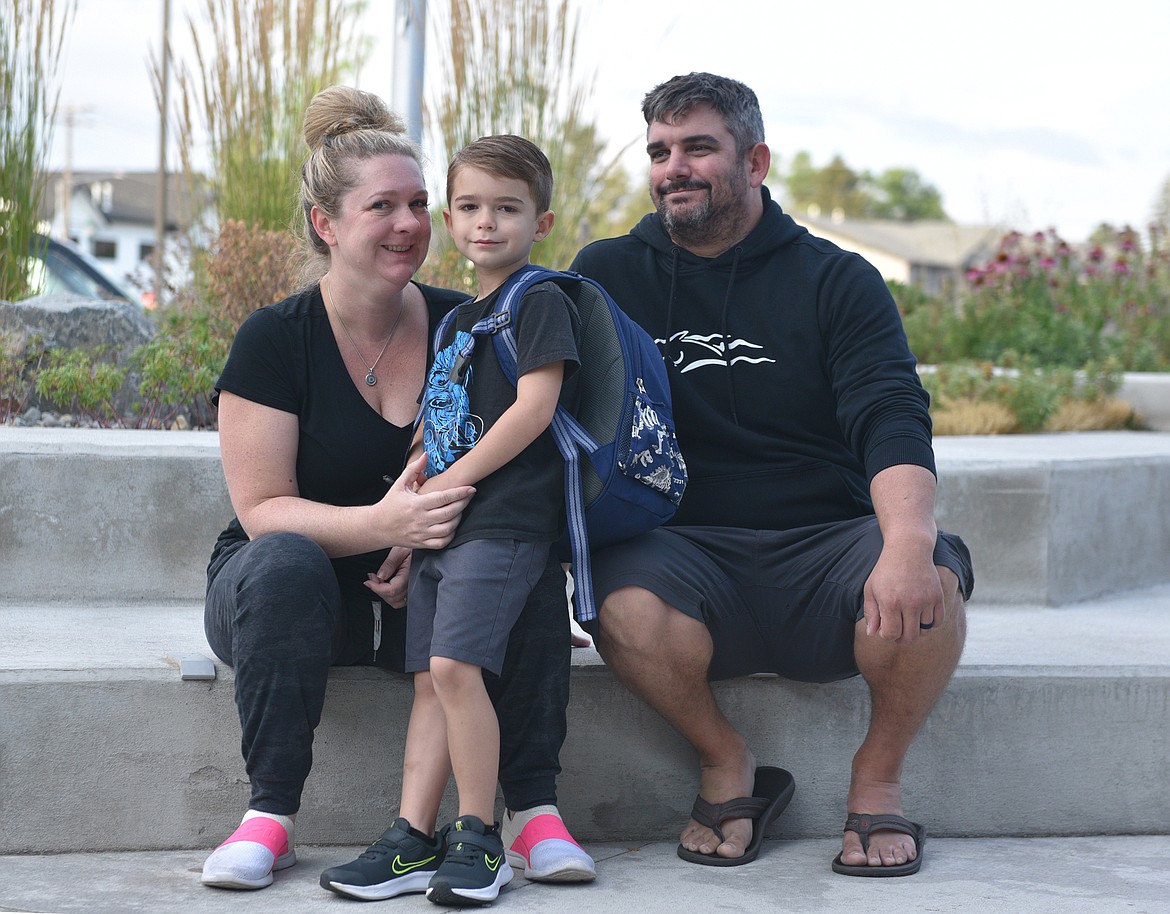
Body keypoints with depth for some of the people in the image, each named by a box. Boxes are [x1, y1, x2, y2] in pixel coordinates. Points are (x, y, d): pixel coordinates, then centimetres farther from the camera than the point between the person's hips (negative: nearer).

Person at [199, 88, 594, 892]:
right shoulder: (275, 339, -10)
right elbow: (262, 509, -14)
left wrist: (429, 541, -20)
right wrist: (379, 525, -33)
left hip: (423, 588, 2)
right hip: (298, 590, -2)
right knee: (286, 563, -35)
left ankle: (535, 807, -20)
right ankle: (270, 815, -26)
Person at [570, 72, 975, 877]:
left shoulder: (836, 281, 5)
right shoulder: (609, 276, 10)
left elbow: (892, 423, -9)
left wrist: (908, 543, -29)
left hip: (827, 545, 0)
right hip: (686, 550, 1)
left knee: (930, 582, -32)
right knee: (627, 602, -34)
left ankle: (879, 777, -3)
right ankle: (726, 766, -4)